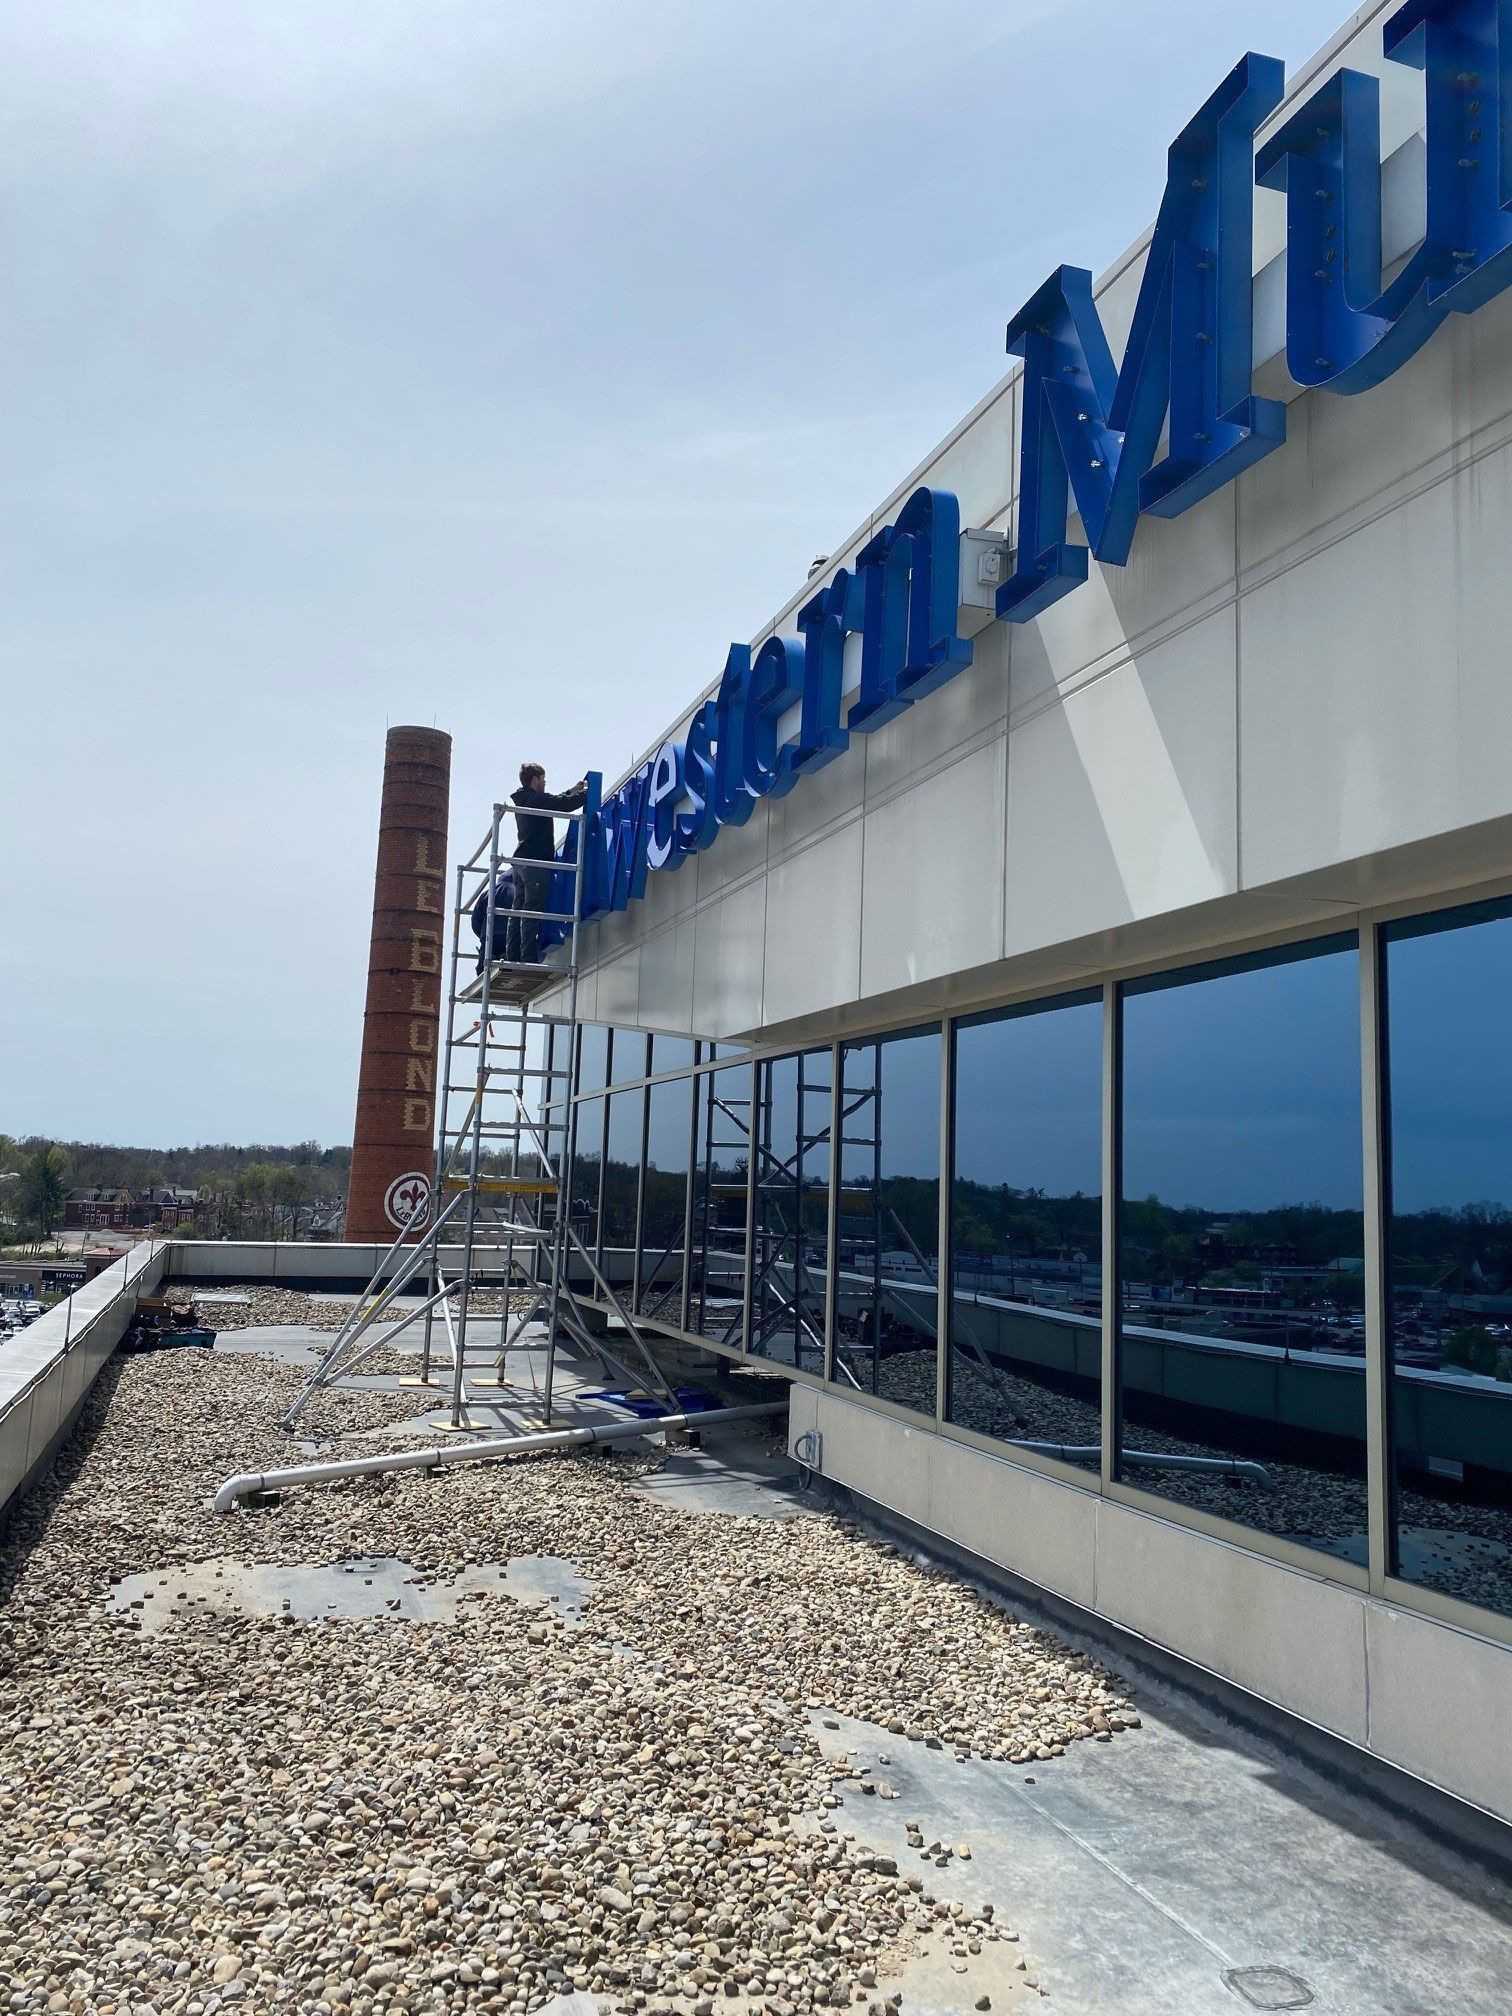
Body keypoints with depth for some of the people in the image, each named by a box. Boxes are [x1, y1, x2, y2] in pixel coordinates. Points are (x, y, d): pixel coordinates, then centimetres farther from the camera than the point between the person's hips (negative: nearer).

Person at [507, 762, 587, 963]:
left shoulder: (521, 800, 19)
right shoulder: (538, 799, -10)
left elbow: (554, 803, 32)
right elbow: (567, 804, -14)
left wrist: (572, 791, 31)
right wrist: (586, 791, 4)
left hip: (520, 862, 9)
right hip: (536, 863, -9)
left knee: (518, 910, 8)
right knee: (532, 911, -11)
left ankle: (513, 956, 6)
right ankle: (529, 958, -15)